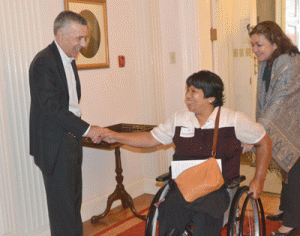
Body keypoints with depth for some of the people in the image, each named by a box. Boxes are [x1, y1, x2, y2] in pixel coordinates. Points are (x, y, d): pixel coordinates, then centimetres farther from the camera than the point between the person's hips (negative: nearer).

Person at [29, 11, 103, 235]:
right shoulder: (43, 62, -17)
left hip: (71, 141, 9)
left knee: (74, 199, 18)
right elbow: (52, 107, -22)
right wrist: (86, 129, -20)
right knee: (63, 204, 1)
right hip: (55, 147, -9)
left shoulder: (69, 60, 13)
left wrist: (80, 131, 10)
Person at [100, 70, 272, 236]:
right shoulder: (179, 120, 9)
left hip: (218, 188, -2)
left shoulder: (234, 121, 1)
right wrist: (116, 137, 8)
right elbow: (150, 139, 17)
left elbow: (264, 142, 11)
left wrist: (258, 180, 6)